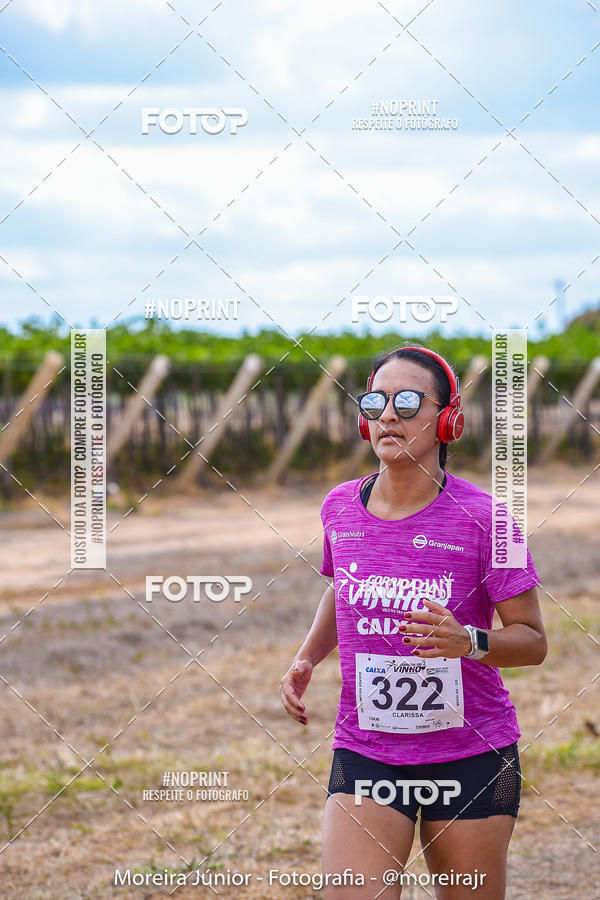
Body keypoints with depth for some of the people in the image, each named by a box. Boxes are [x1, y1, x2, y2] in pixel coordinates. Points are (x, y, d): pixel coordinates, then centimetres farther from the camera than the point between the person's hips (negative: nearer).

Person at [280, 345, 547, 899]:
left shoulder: (480, 516, -10)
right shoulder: (339, 509, 2)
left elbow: (532, 640, -5)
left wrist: (469, 641, -25)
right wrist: (306, 660, 6)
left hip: (470, 753, -2)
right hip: (364, 748, 2)